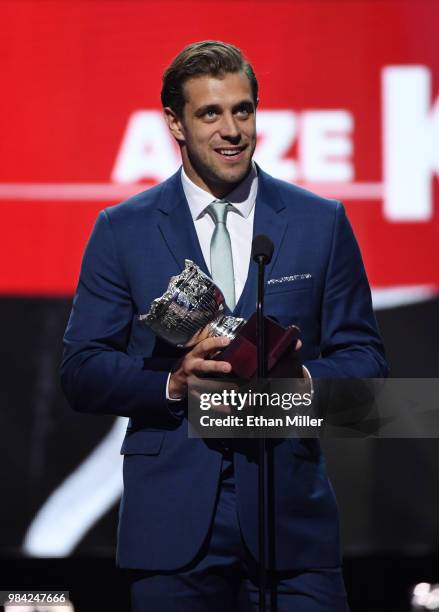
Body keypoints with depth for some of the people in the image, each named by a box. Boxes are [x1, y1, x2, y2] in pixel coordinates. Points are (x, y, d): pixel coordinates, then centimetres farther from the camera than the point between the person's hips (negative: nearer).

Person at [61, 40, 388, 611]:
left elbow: (365, 359, 8)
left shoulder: (322, 223, 7)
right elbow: (81, 371, 3)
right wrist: (172, 383, -14)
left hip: (291, 515, 0)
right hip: (171, 521, 0)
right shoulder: (122, 231, 5)